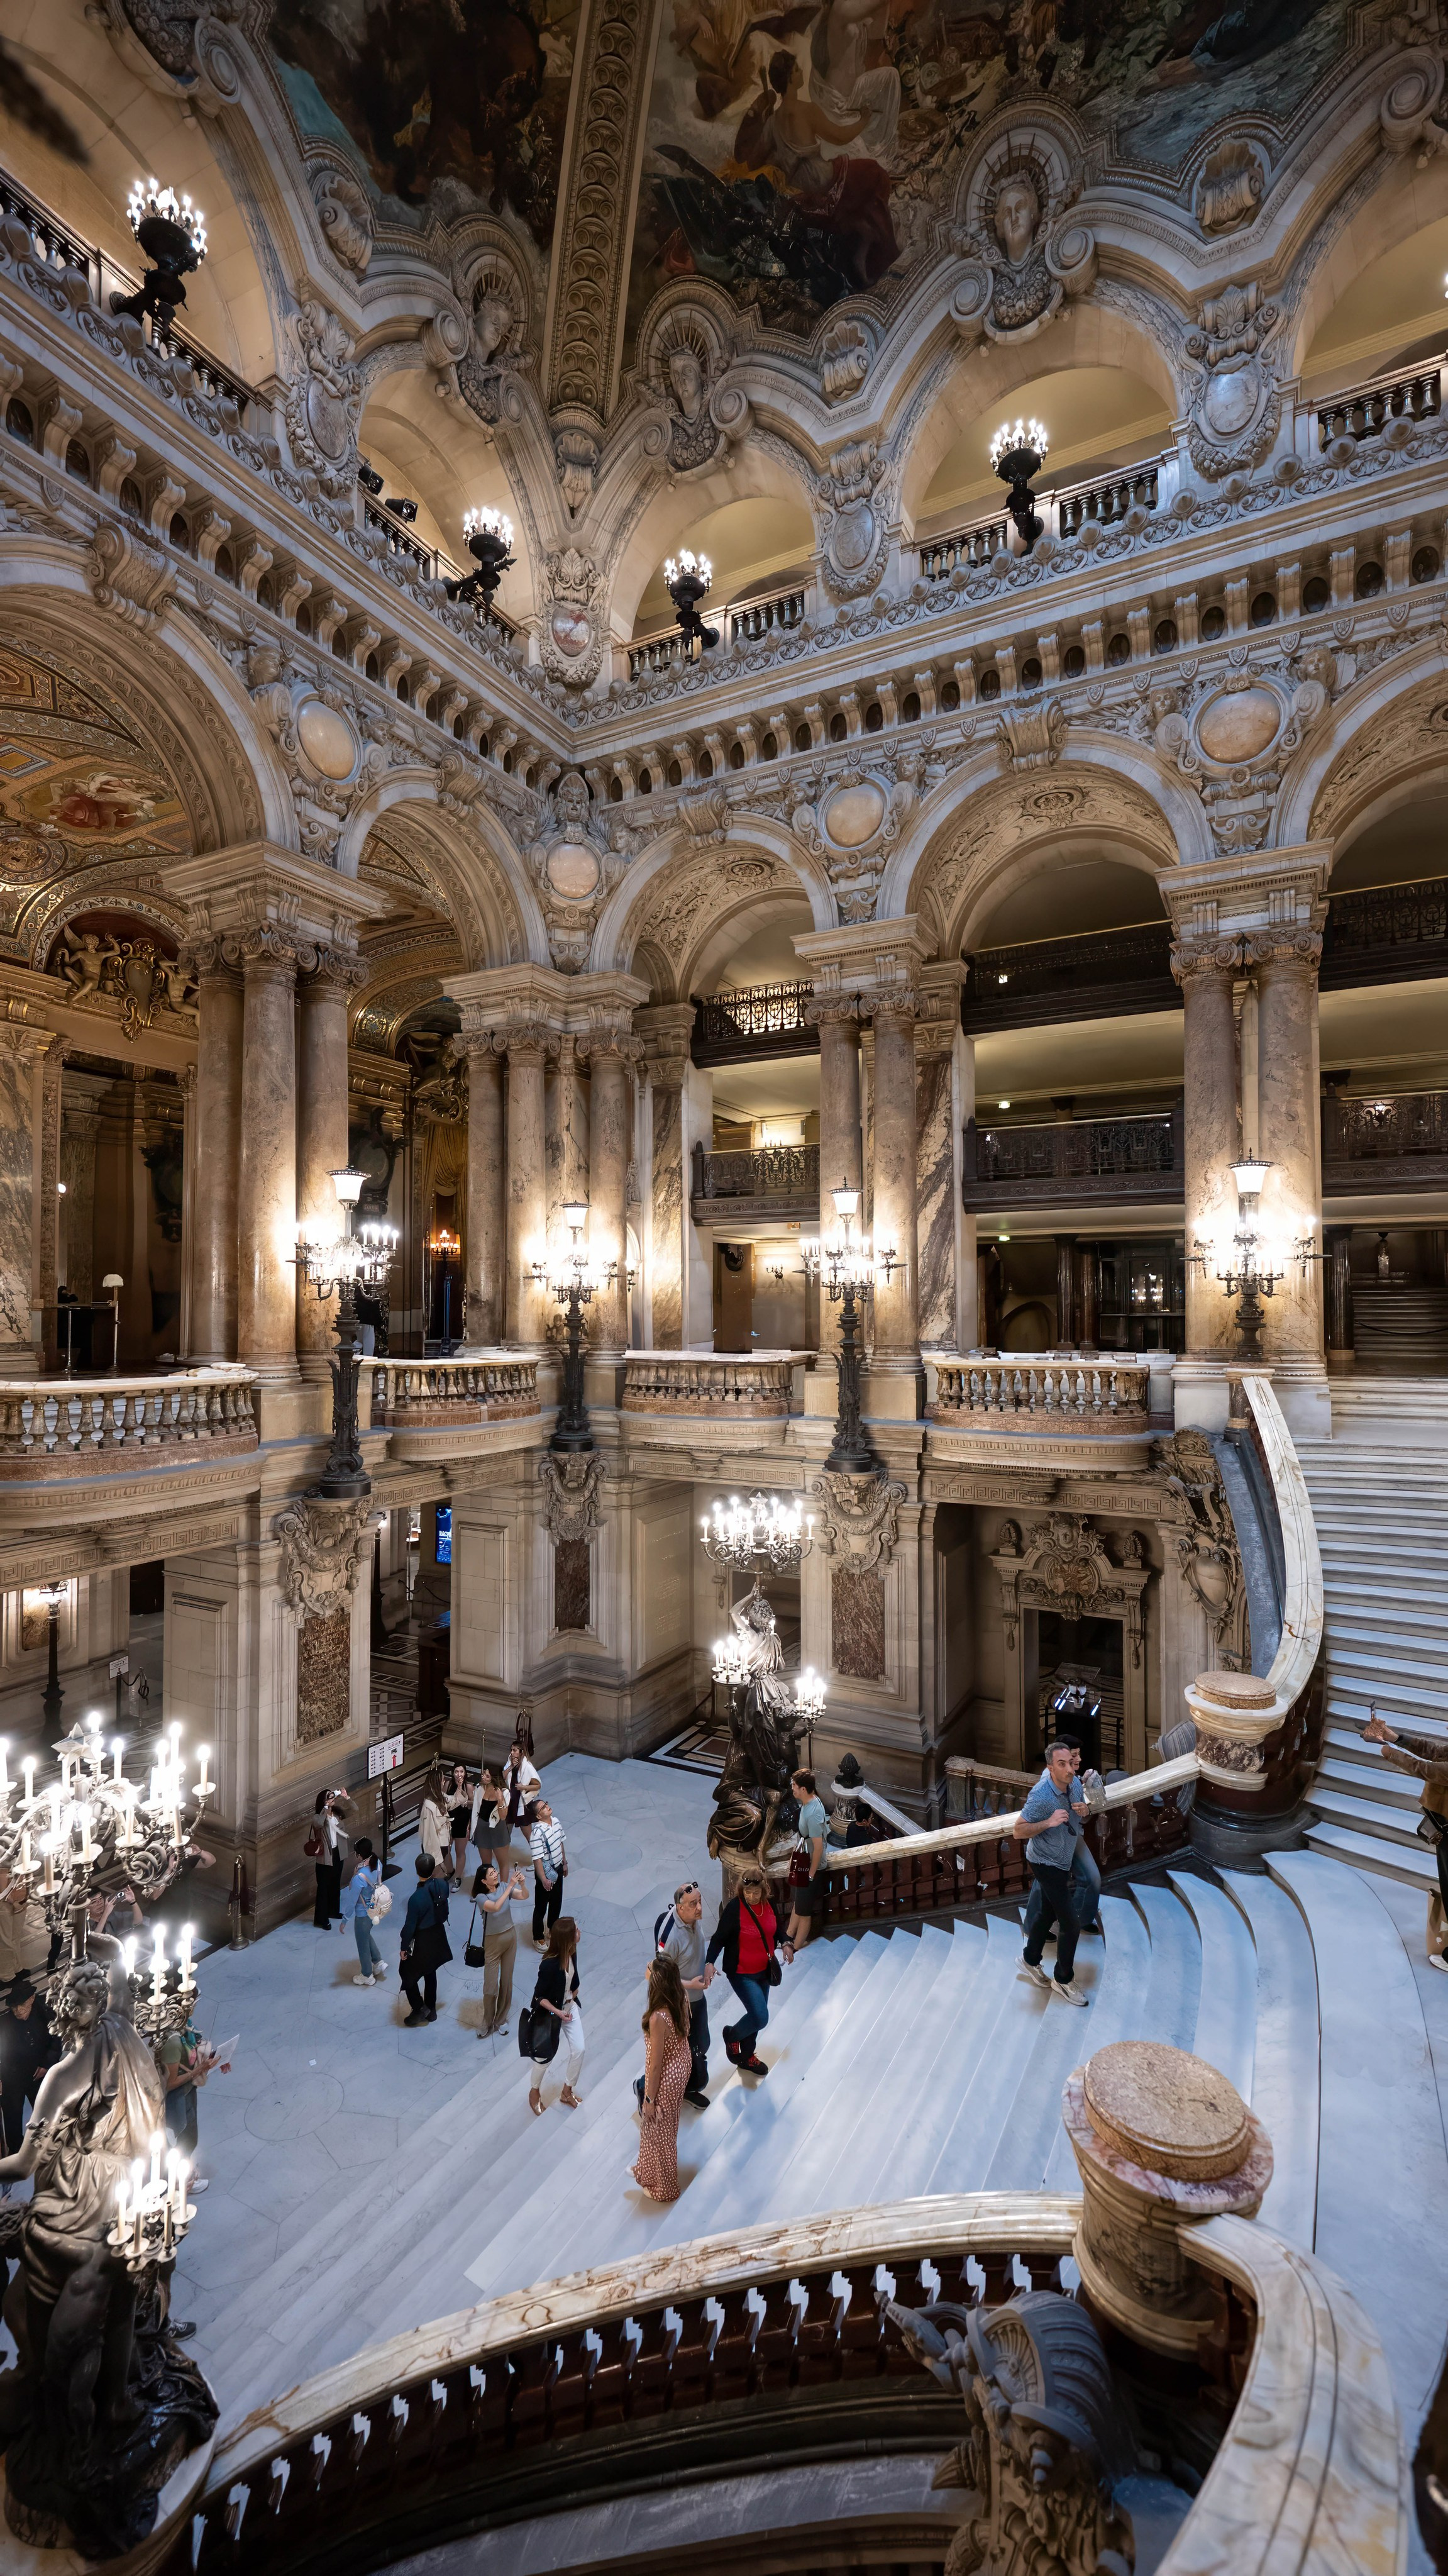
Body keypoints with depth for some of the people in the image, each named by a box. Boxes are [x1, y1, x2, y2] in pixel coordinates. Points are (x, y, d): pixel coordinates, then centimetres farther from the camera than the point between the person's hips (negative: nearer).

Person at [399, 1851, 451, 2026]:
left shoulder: (416, 1898, -34)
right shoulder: (442, 1885, -17)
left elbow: (410, 1926, -22)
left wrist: (404, 1947, -7)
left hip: (420, 1941, -6)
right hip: (438, 1936, 6)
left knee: (409, 1976, 19)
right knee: (430, 1973, 25)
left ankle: (419, 2009, 25)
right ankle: (431, 2009, 39)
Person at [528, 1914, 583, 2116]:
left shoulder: (572, 1953, -15)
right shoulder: (549, 1965, -36)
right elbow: (539, 1997, -23)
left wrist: (574, 1999, 11)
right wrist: (558, 2012, -24)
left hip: (570, 2006, 6)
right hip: (550, 2012, -6)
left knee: (579, 2050, 7)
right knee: (547, 2054, 13)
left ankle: (567, 2092, 33)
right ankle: (534, 2091, 44)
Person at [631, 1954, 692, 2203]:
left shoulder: (658, 2018, -39)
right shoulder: (682, 1999, -19)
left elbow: (656, 2065, -24)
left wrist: (649, 2099, -12)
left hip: (665, 2079, -7)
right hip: (681, 2067, 8)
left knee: (659, 2132, 21)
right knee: (664, 2129, 33)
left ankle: (663, 2188, 45)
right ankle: (649, 2170, 59)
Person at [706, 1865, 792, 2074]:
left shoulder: (768, 1904, -7)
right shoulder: (734, 1908, -25)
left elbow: (776, 1929, 10)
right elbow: (719, 1939, -21)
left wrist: (787, 1943, -8)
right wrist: (709, 1962, -35)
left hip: (763, 1971, 6)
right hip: (742, 1974, -6)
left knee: (757, 2016, 19)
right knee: (760, 2017, -12)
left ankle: (746, 2057, 44)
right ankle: (732, 2036, 18)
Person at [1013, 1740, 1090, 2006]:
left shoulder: (1075, 1784, -9)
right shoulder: (1041, 1796, -31)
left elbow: (1080, 1823, 9)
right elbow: (1018, 1831, -25)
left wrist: (1083, 1812, -15)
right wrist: (1049, 1822, -36)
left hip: (1065, 1860, 7)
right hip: (1047, 1864, -7)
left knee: (1050, 1913, 22)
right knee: (1070, 1924, -3)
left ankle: (1030, 1960, 42)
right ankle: (1064, 1980, 18)